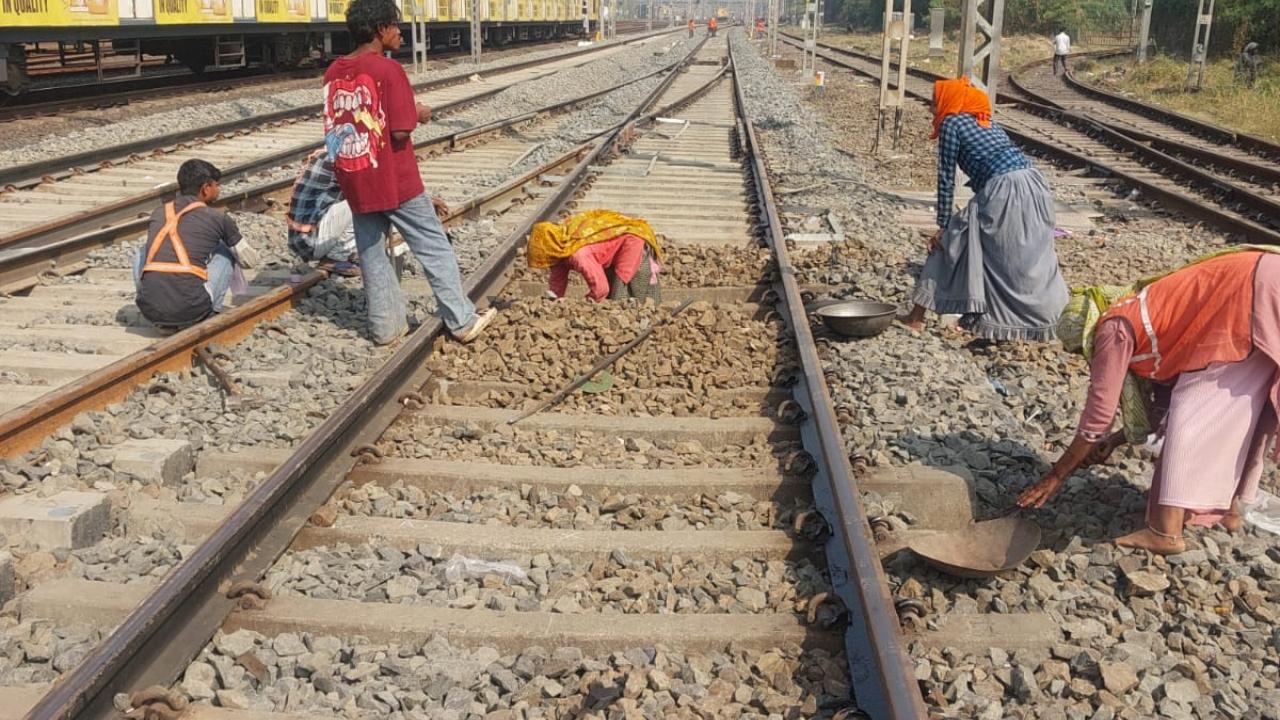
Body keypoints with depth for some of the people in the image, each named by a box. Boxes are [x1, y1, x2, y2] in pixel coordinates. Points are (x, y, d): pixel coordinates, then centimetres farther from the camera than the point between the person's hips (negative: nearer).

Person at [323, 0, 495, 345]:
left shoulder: (333, 73, 6)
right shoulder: (388, 69, -15)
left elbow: (337, 126, 12)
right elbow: (400, 130, -18)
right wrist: (418, 113, 0)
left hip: (355, 184, 6)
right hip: (395, 181, -6)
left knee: (371, 255, 13)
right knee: (434, 249, 6)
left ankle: (387, 326, 19)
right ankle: (462, 321, 12)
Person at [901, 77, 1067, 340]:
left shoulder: (951, 123, 3)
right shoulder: (985, 121, 25)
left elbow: (946, 178, 2)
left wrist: (943, 226, 5)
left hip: (1003, 193, -7)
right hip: (1035, 186, 7)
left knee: (950, 242, 4)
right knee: (1031, 259, 18)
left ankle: (917, 316, 6)